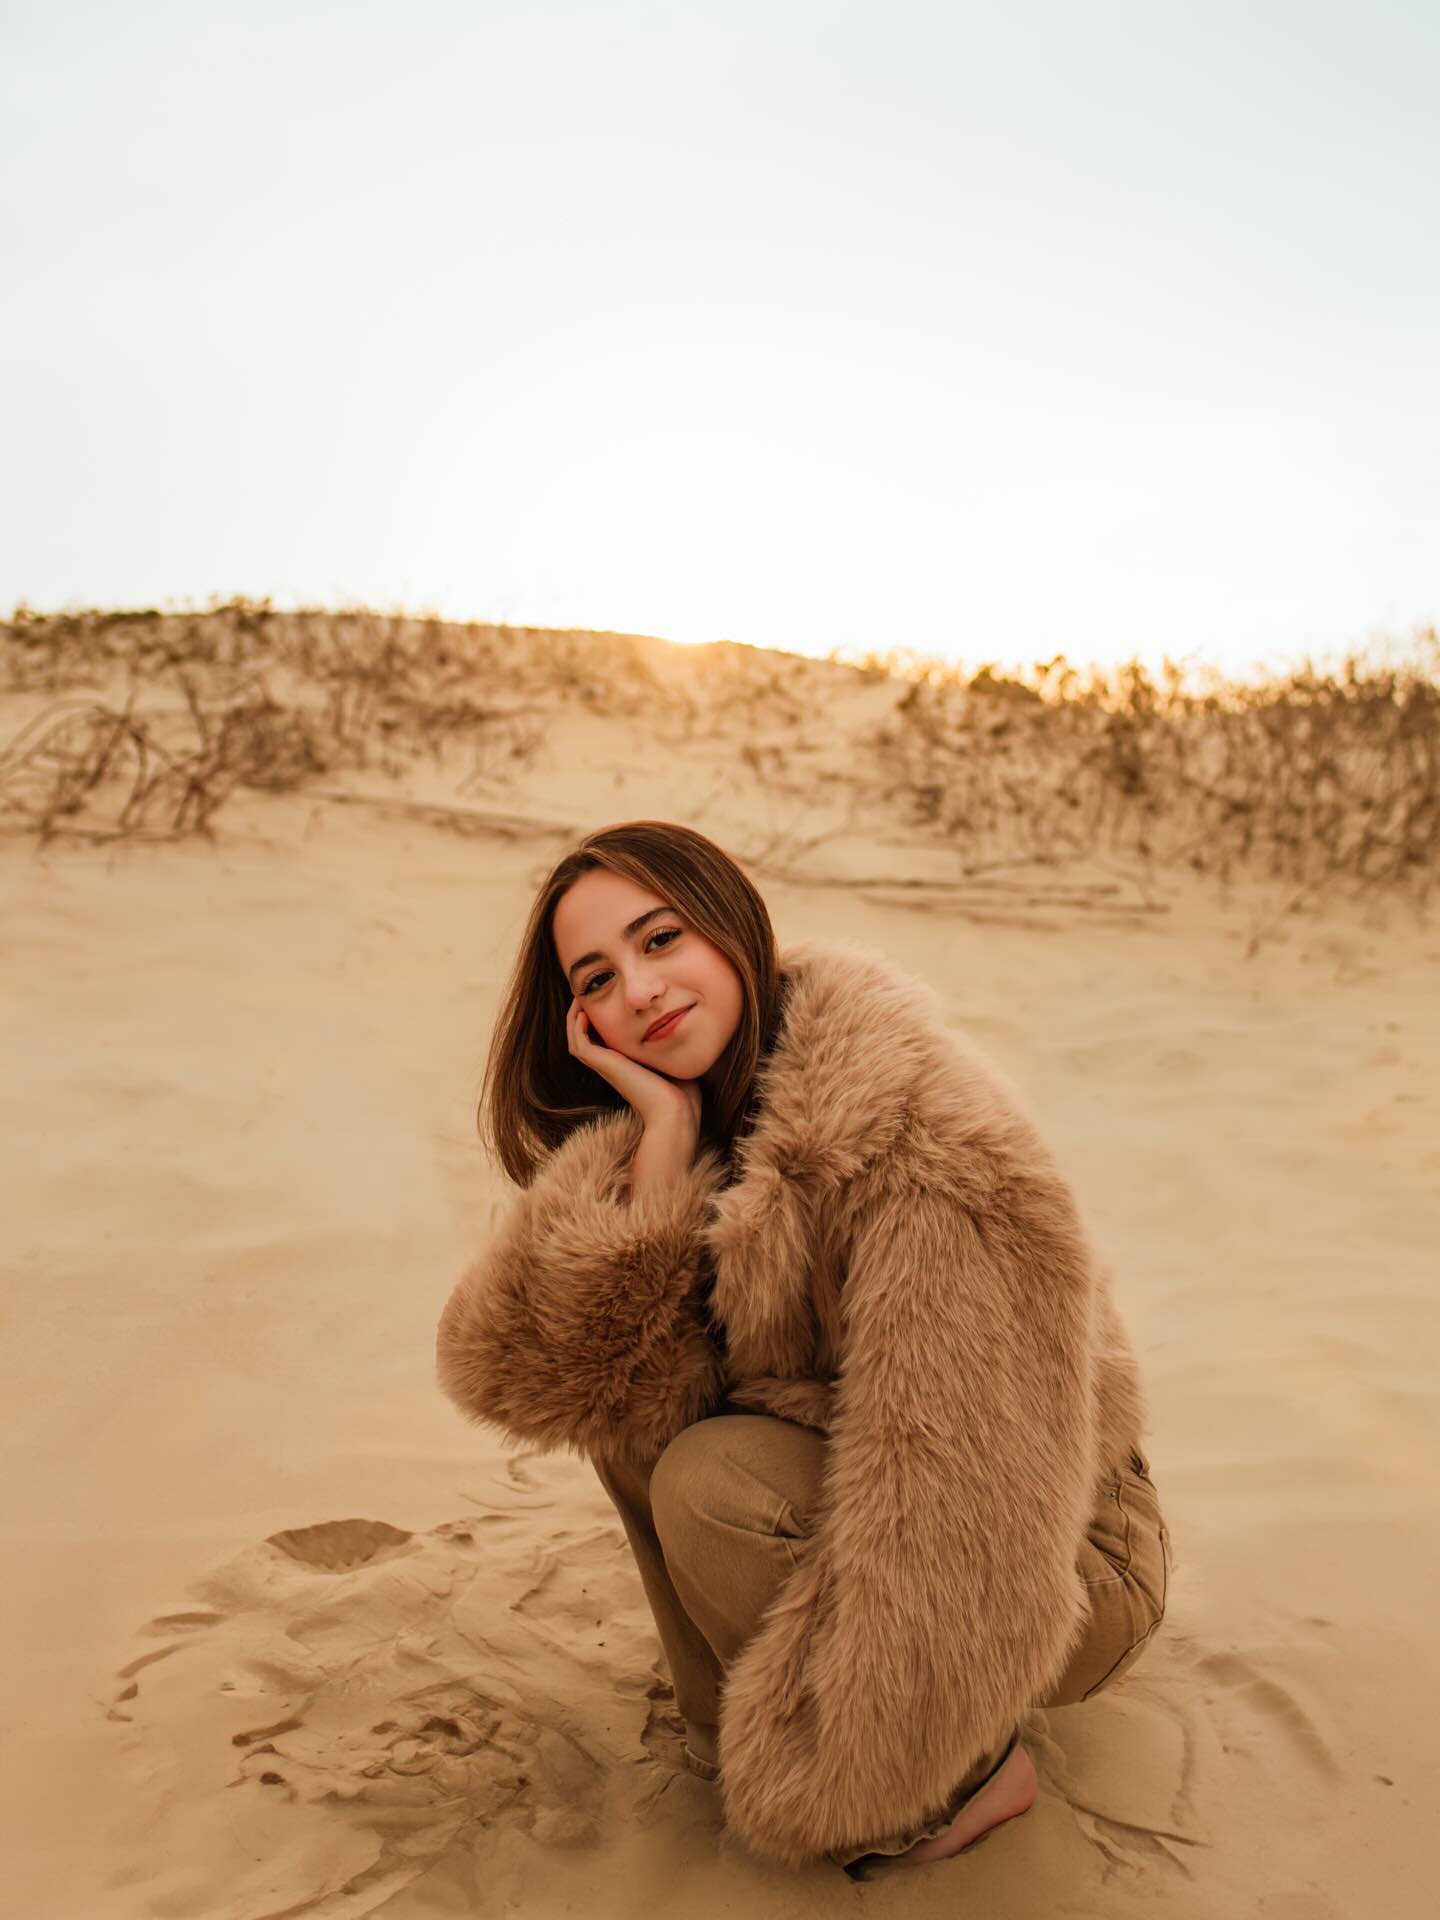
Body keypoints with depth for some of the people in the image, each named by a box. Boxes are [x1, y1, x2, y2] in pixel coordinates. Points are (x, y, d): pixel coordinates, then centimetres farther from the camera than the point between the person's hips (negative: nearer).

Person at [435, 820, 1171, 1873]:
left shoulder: (925, 1132, -31)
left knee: (715, 1485, -26)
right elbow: (514, 1369, -21)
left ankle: (969, 1770, -2)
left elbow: (958, 1528, -30)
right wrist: (666, 1135, -28)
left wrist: (824, 1790, -20)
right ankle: (734, 1728, 6)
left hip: (1053, 1560, -6)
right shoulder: (643, 1135, -7)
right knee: (635, 1395, -12)